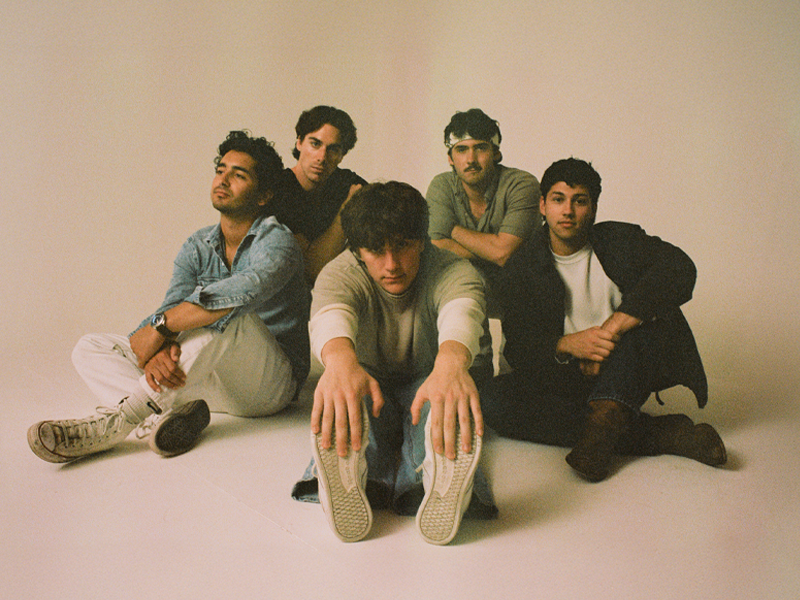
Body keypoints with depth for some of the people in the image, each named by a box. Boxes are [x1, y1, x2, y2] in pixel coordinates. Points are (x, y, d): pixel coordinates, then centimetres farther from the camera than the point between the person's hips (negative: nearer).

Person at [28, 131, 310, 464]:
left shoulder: (277, 240, -12)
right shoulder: (197, 247, 8)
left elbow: (248, 289, -35)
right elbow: (172, 307, -7)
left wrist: (160, 325, -30)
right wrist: (159, 349, -31)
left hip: (273, 383, -6)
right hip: (211, 380, 6)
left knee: (228, 316, -36)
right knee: (90, 347, -2)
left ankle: (109, 426, -30)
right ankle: (166, 415, -32)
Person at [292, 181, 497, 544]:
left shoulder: (452, 271, -20)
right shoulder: (341, 273, -17)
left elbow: (461, 309, -45)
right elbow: (329, 313, -41)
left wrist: (451, 362, -70)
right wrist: (340, 359, -68)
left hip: (428, 383, -1)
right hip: (372, 380, 1)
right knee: (352, 386, -33)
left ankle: (424, 487, -55)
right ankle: (359, 479, -53)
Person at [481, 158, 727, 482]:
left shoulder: (621, 240, 1)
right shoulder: (521, 266, 2)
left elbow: (680, 268, -19)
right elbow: (517, 347, -7)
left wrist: (613, 327, -29)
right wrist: (566, 345, -29)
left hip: (625, 372, -1)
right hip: (565, 379, 1)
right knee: (494, 399, -28)